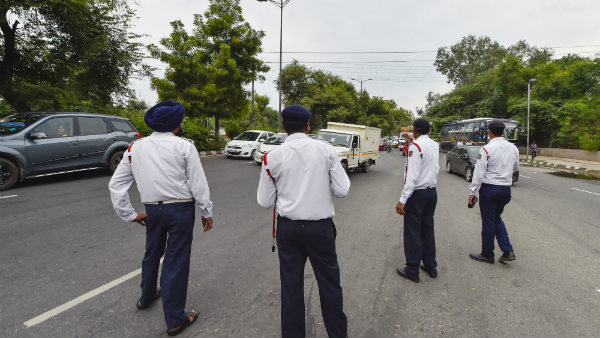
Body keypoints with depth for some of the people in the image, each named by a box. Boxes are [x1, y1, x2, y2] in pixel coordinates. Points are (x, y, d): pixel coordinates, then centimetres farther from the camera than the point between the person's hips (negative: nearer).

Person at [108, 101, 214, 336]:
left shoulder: (135, 147, 4)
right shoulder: (184, 146, -11)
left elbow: (116, 184, 4)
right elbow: (198, 184, -11)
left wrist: (129, 215, 9)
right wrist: (207, 212, -1)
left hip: (152, 209, 5)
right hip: (181, 209, -5)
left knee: (152, 253, 26)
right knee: (176, 261, 4)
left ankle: (147, 297, 50)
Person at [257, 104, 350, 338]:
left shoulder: (272, 157, -7)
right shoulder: (326, 150, -7)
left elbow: (265, 202, -2)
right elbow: (342, 190, -7)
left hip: (288, 228, 1)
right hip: (321, 227, 0)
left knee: (291, 285, 15)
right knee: (329, 283, 18)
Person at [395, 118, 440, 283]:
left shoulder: (415, 146, -16)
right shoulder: (435, 144, 7)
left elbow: (412, 176, -23)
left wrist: (402, 200, -24)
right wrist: (412, 140, 33)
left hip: (417, 193, -8)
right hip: (432, 192, 8)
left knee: (413, 232, 1)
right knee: (428, 229, 17)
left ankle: (412, 270, 11)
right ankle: (430, 266, 27)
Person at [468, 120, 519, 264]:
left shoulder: (487, 149, -15)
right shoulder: (513, 148, 4)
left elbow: (479, 172, -16)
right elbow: (516, 168, 18)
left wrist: (473, 192, -12)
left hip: (489, 188, -6)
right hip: (506, 189, 6)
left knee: (488, 222, 5)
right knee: (497, 218, 22)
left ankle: (487, 255, 17)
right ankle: (508, 251, 15)